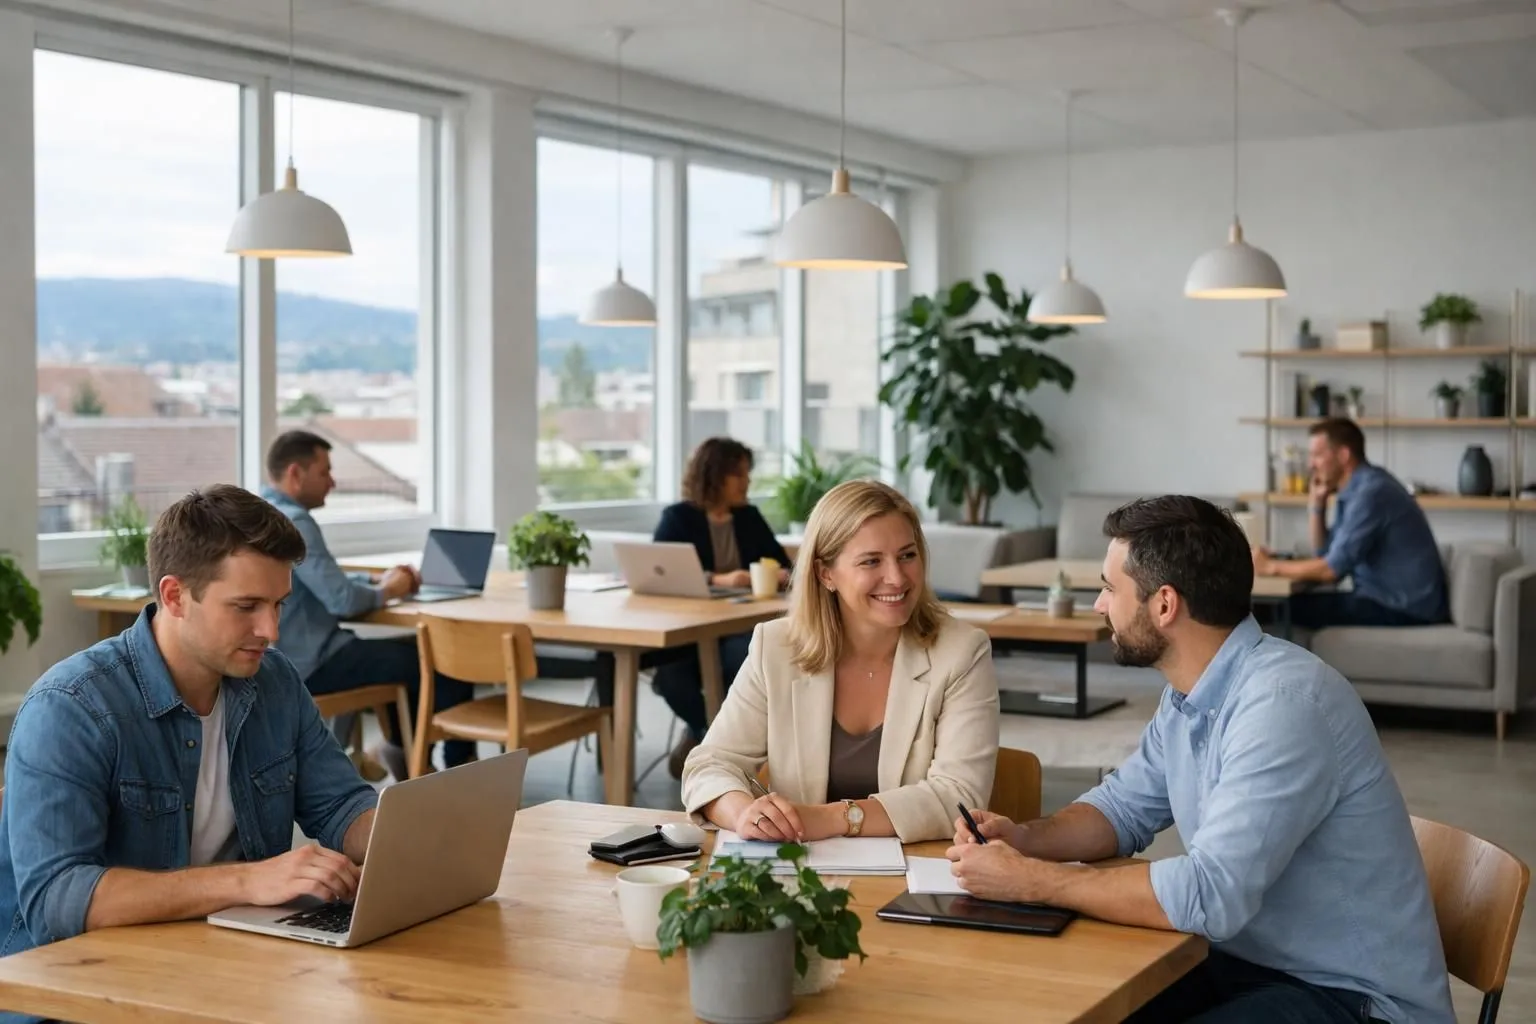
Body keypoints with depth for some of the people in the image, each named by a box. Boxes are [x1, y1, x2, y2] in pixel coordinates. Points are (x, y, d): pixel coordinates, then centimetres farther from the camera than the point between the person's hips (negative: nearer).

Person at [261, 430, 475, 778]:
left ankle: (401, 746, 31)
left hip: (282, 656, 10)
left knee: (410, 650, 26)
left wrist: (381, 581, 8)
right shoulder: (293, 521, -21)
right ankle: (460, 763, 14)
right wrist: (387, 591, -6)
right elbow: (344, 600, -27)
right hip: (309, 664, -10)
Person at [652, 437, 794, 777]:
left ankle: (703, 734, -8)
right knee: (671, 672, -36)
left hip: (740, 628, 2)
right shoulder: (678, 518, 3)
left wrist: (783, 575, -12)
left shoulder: (750, 517, 16)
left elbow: (781, 564, 14)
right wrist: (717, 580, -27)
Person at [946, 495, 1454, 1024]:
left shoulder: (1283, 702, -25)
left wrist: (1031, 880, -23)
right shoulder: (1188, 693, 4)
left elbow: (1209, 894, -31)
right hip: (1247, 961, 8)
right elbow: (1123, 808, 17)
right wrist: (1025, 838, -3)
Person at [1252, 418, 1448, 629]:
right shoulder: (1356, 488, 11)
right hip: (1390, 598, 9)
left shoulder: (1370, 492, -19)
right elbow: (1325, 554, 18)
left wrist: (1272, 566, -11)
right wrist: (1317, 502, 6)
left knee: (1293, 608, -15)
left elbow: (1333, 568, -22)